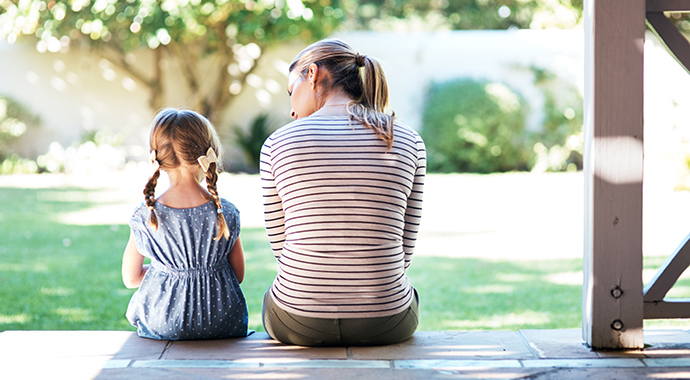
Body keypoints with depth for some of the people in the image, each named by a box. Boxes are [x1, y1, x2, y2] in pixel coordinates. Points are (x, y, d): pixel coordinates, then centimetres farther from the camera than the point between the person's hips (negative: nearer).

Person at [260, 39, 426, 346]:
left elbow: (281, 243, 3)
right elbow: (403, 250, 4)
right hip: (385, 325, 1)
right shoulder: (409, 143, -2)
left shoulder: (277, 143, -5)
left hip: (298, 322, -1)